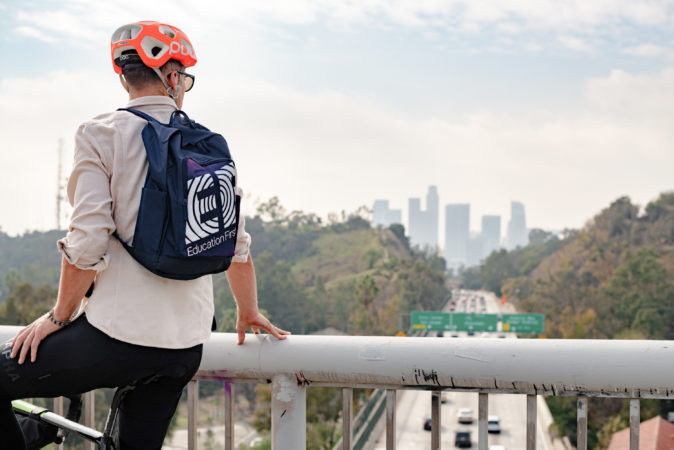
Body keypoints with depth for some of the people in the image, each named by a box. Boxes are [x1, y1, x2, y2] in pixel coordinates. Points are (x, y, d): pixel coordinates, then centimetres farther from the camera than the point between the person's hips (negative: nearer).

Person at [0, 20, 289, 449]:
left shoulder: (102, 134, -5)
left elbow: (87, 244, -14)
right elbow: (238, 248, 13)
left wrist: (58, 317, 1)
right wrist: (249, 313, 28)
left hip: (118, 334, -5)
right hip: (187, 348, 6)